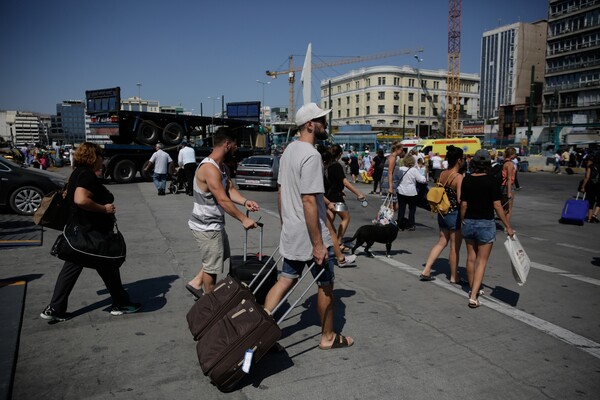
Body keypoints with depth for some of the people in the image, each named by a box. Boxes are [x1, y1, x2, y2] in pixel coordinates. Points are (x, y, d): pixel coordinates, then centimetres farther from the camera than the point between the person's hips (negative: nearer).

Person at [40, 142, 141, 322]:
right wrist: (104, 209, -23)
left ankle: (55, 309, 15)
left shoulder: (79, 173, 12)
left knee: (71, 268, 13)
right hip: (92, 231, -9)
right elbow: (81, 200, -33)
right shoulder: (88, 175, -20)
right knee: (108, 268, 5)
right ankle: (120, 304, 20)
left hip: (78, 231, 10)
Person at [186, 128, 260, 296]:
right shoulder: (209, 168, -25)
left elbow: (230, 189, 4)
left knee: (220, 256, 25)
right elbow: (223, 200, -28)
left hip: (214, 223, 10)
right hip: (206, 226, -10)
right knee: (212, 265, 5)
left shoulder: (222, 167, 9)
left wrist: (245, 202, -15)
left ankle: (196, 283, 33)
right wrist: (243, 219, -25)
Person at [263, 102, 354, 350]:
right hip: (312, 236, -8)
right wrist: (318, 244, -23)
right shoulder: (311, 155, -20)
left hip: (290, 234, 8)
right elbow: (309, 202, -26)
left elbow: (281, 191, 16)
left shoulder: (289, 150, 10)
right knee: (326, 286, 9)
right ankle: (328, 337, 25)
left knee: (286, 280, 15)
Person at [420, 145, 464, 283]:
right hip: (455, 215, -7)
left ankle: (426, 271, 15)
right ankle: (454, 277, 20)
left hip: (442, 213, 7)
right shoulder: (459, 177, -18)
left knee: (441, 242, 18)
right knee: (455, 247, 7)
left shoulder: (442, 174, 3)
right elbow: (460, 199, -22)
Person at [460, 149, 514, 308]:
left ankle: (473, 289, 32)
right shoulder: (491, 182, -12)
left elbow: (463, 204, 0)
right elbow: (497, 206, -12)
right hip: (486, 224, -4)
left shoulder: (466, 180, -2)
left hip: (469, 222, 4)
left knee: (471, 258, 17)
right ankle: (473, 297, -6)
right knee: (482, 261, 1)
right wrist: (508, 226, -4)